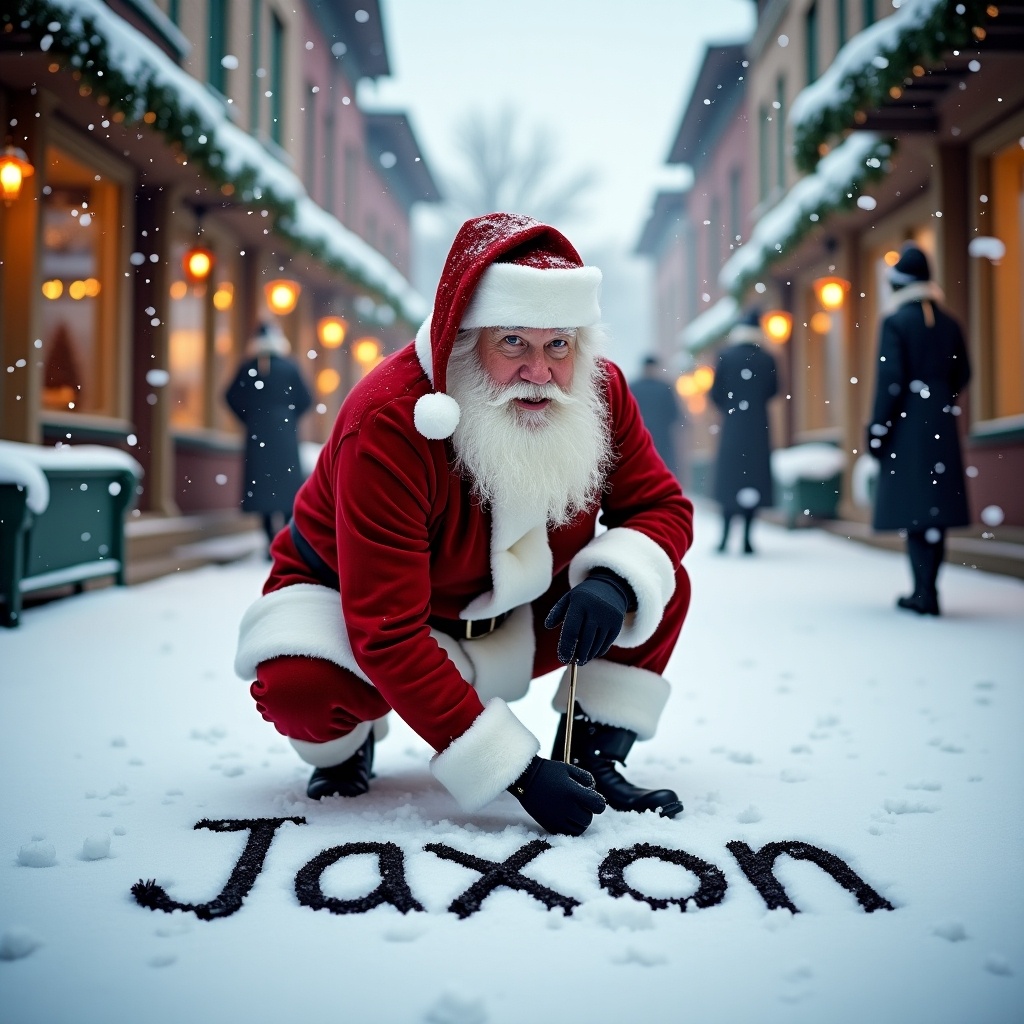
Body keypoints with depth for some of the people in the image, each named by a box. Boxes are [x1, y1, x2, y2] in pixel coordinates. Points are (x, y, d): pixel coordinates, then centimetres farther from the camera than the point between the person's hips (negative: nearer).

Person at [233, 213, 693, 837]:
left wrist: (614, 583, -34)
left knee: (659, 583, -14)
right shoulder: (389, 423, -34)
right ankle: (347, 746, 2)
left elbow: (663, 506, -7)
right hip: (357, 611, -4)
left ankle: (593, 763, 0)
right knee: (299, 686, -35)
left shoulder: (600, 391, -18)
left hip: (511, 620, 4)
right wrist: (517, 772, -40)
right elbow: (389, 638, -36)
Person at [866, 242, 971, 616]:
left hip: (907, 425, -5)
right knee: (935, 504, 9)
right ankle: (925, 590, 15)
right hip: (941, 427, 6)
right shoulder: (949, 324, 9)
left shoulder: (895, 322, -8)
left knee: (913, 508, -3)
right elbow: (962, 375, 12)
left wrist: (877, 430, -10)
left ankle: (926, 593, -6)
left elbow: (890, 380, -13)